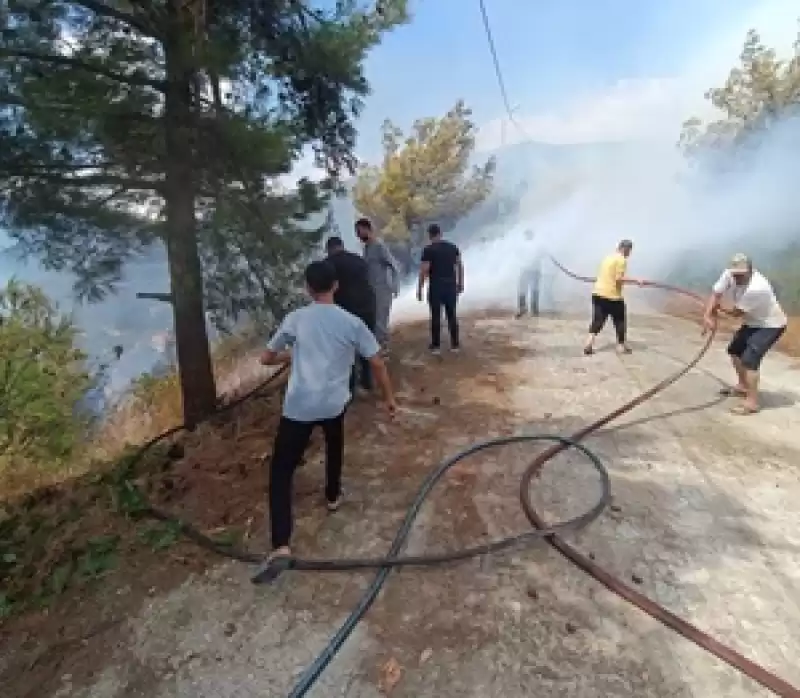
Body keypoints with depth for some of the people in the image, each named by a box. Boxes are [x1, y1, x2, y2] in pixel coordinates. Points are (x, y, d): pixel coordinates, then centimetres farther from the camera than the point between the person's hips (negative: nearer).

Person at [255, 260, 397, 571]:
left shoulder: (294, 319, 3)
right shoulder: (351, 323, 2)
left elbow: (267, 359, 11)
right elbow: (377, 364, 3)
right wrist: (389, 397, 16)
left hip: (299, 406, -1)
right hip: (334, 403, 2)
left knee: (281, 471, 4)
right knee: (334, 444, 35)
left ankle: (280, 546, -8)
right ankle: (333, 496, 49)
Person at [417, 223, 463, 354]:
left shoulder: (428, 249, -9)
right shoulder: (453, 247, 6)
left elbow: (424, 271, -13)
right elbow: (460, 266, 8)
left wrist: (419, 289, -6)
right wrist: (460, 283, 16)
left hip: (435, 286, -4)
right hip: (451, 285, 4)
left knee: (436, 316, 4)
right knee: (452, 315, 11)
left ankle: (435, 345, 9)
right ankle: (455, 344, 15)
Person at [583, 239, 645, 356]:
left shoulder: (609, 257, 16)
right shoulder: (621, 259, -10)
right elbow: (619, 278, -19)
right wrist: (636, 281, -12)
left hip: (598, 293, 7)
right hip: (612, 295, -7)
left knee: (597, 320, 7)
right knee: (620, 321, 9)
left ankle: (589, 342, -9)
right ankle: (621, 345, 16)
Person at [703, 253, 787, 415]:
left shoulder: (756, 288, -38)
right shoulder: (729, 275, -16)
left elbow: (737, 312, -27)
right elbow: (715, 294, -15)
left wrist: (718, 309, -7)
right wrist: (708, 316, -30)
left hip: (770, 325, -9)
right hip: (753, 322, 9)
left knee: (749, 359, -20)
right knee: (734, 350, 20)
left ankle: (752, 402, -16)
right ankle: (742, 386, 40)